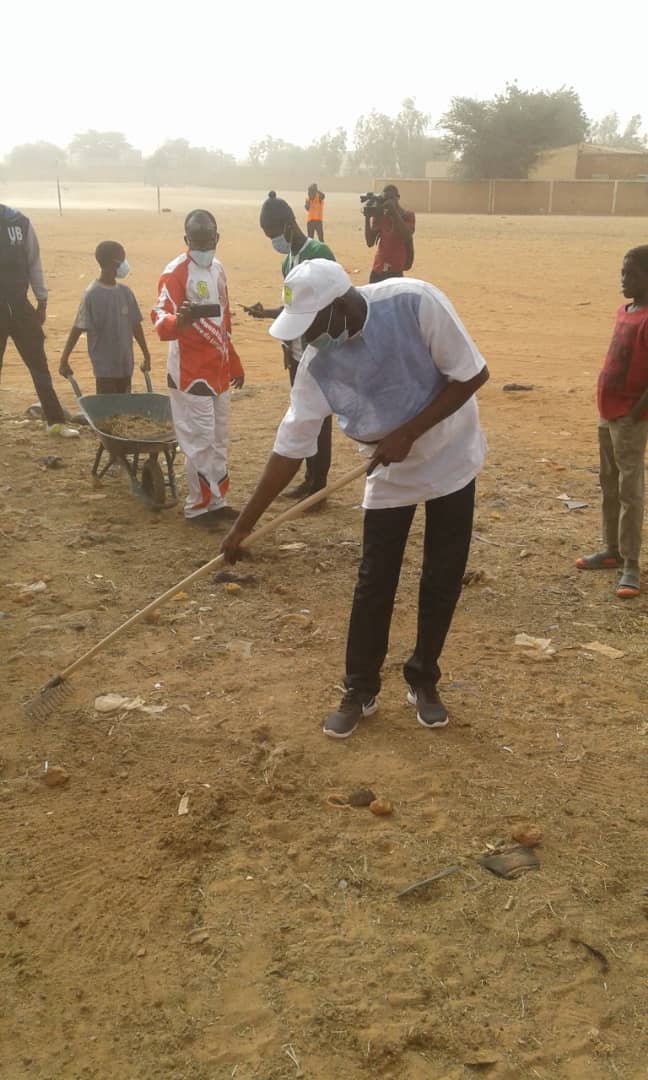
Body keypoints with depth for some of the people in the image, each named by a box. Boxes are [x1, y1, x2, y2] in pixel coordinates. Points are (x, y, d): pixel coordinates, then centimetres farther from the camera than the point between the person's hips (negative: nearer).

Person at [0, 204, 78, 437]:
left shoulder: (19, 222, -1)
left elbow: (33, 261, 6)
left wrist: (41, 301, 6)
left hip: (19, 303, 2)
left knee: (39, 363, 7)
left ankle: (55, 420, 16)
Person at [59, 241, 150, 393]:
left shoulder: (125, 292, 6)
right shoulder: (92, 295, -11)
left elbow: (135, 325, 13)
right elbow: (78, 329, -10)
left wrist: (146, 355, 16)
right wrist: (64, 359, -11)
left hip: (125, 365, 6)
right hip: (104, 369, -6)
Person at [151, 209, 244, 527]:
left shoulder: (218, 269, 11)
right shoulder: (175, 272, -15)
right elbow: (159, 316, -29)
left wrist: (234, 363, 23)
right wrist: (178, 320, -52)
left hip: (218, 371, 8)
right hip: (190, 374, -8)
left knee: (219, 440, 15)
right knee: (200, 442, -4)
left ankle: (217, 501, 26)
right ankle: (197, 506, 8)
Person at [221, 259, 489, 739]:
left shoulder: (414, 303, -27)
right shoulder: (318, 364, -18)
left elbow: (473, 375, -21)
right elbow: (290, 448, -13)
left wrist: (407, 433, -26)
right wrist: (244, 524, -13)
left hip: (451, 458, -1)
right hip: (390, 473, 2)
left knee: (443, 579, 7)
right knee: (374, 583, 2)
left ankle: (424, 680, 26)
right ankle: (360, 691, 19)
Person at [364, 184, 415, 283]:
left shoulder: (408, 215, -1)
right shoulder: (379, 216, 8)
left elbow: (408, 237, -20)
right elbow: (370, 243, 3)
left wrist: (394, 212, -21)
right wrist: (367, 218, -7)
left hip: (395, 271, -4)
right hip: (377, 270, 4)